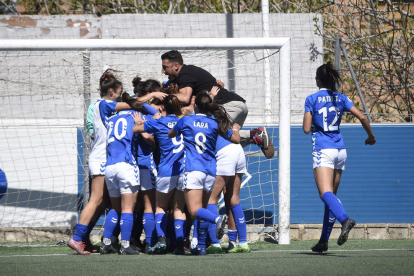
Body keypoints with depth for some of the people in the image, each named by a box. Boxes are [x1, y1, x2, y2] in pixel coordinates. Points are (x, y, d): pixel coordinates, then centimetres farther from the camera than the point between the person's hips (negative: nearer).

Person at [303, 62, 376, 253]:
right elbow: (362, 117, 2)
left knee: (326, 193, -19)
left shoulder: (312, 99, -3)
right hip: (340, 150, 6)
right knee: (331, 195, 14)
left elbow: (307, 129, -7)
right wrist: (371, 136, 19)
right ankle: (324, 241, 15)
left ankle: (345, 219, -48)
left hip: (323, 150, -6)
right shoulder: (340, 99, 8)